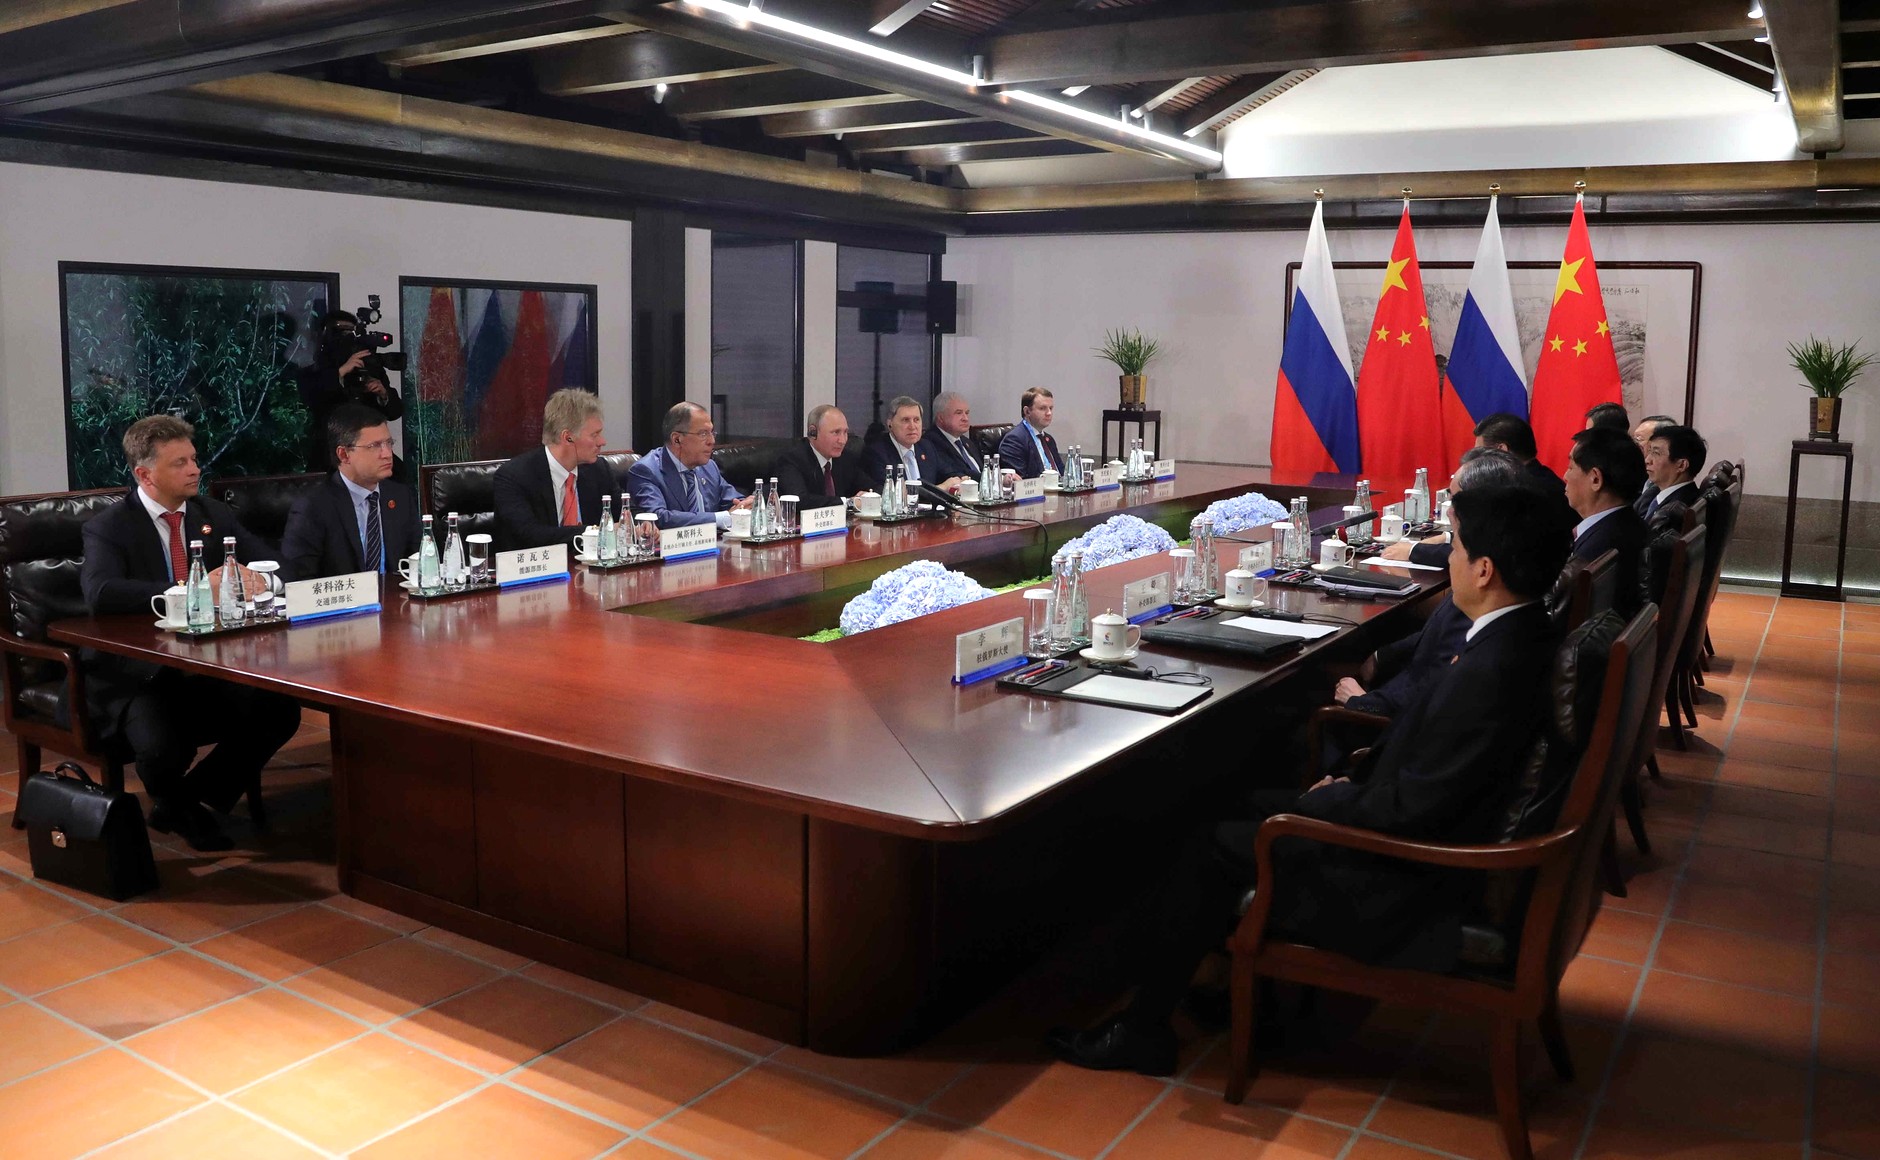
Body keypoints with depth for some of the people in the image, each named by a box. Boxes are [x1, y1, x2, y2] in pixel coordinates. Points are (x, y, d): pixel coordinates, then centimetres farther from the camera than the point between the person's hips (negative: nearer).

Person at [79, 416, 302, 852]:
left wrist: (253, 579, -20)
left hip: (210, 669, 5)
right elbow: (100, 593, -26)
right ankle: (174, 804, 8)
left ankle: (194, 798, 4)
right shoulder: (108, 528, -7)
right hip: (136, 679, -4)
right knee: (161, 749, -32)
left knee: (281, 713, -20)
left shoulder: (215, 514, 9)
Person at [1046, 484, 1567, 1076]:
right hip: (1440, 837, 10)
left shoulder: (1489, 672, -30)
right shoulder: (1524, 635, 0)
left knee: (1219, 845, -2)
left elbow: (1408, 811, -26)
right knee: (1254, 803, 17)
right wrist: (1353, 786, 3)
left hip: (1415, 891, -10)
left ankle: (1142, 1027, 15)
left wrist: (1324, 799, -9)